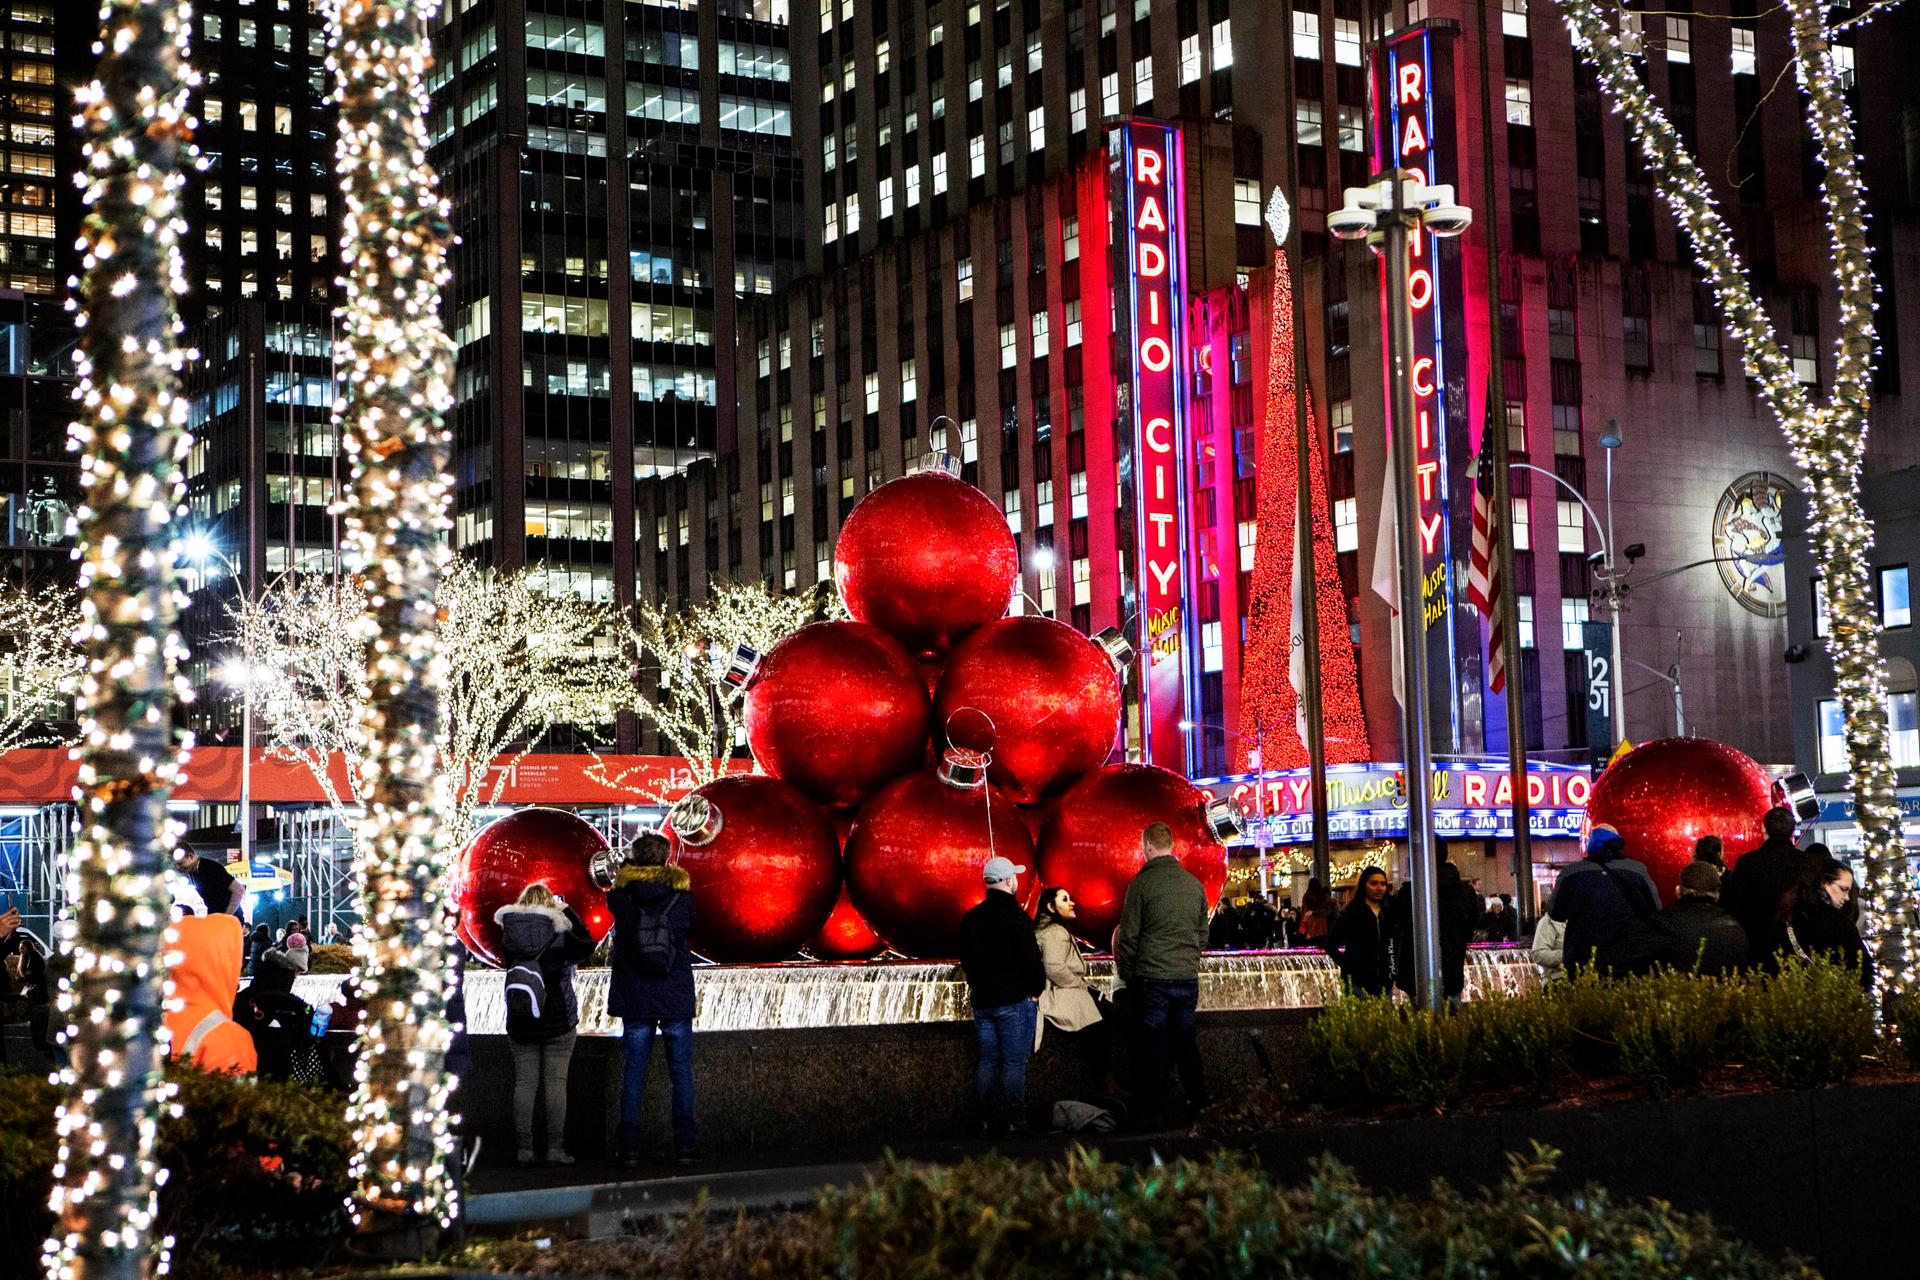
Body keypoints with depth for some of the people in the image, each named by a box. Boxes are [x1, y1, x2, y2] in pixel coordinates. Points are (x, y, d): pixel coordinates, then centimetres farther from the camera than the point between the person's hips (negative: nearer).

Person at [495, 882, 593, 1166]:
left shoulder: (509, 932, 0)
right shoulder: (560, 930, -6)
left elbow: (506, 957, 12)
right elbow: (586, 946, 6)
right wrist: (568, 910, 10)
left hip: (519, 1022, 2)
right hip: (558, 1020, -2)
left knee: (524, 1083, 4)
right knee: (556, 1082, -1)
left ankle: (524, 1148, 1)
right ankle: (555, 1148, -4)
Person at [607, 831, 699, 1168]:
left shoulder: (621, 893, -5)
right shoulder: (680, 893, -3)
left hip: (635, 999, 0)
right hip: (676, 998, 0)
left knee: (634, 1069, 5)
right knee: (681, 1070, 6)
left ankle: (629, 1146, 2)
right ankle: (685, 1143, 4)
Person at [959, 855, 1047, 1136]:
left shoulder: (971, 918, 8)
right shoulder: (1015, 915, -13)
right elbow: (1031, 958, -13)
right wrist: (1036, 990, -1)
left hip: (982, 1001, 6)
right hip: (1015, 1000, -6)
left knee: (988, 1061, 10)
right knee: (1014, 1062, -4)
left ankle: (988, 1120, 9)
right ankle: (1014, 1121, -6)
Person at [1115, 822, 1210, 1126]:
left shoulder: (1142, 882, -10)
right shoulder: (1194, 883, 6)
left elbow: (1128, 936, -7)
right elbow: (1203, 933, 14)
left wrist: (1126, 974, 4)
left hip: (1152, 978, -5)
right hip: (1188, 977, 5)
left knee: (1153, 1045, 3)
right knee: (1185, 1040, 15)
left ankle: (1156, 1110, 7)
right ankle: (1197, 1102, 19)